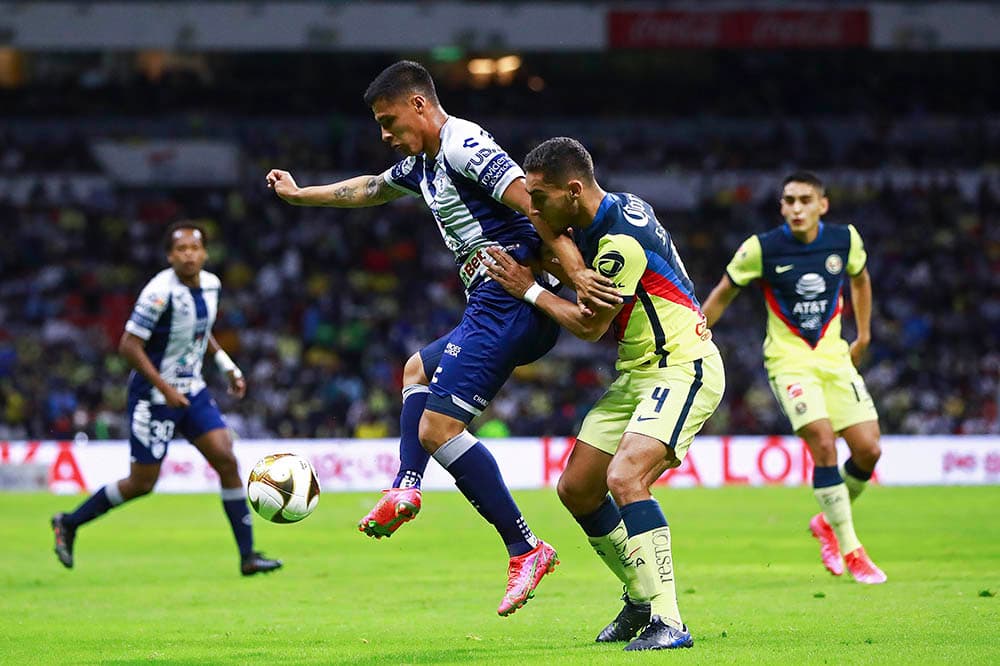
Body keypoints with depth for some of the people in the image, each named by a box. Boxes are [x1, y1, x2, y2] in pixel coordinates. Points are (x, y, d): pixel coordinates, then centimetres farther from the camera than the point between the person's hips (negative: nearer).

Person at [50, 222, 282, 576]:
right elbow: (129, 345, -21)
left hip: (191, 391, 7)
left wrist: (227, 365, 12)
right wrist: (165, 389, -23)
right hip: (153, 397, -7)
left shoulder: (211, 284, 2)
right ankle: (69, 523, 22)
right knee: (142, 483, 1)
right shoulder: (160, 292, -23)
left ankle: (248, 555, -1)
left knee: (227, 461, -5)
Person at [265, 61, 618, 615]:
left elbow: (534, 202, -23)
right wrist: (299, 195, 51)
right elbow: (371, 189, 41)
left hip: (509, 299, -11)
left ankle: (525, 549, -16)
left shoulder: (463, 145, -12)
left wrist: (577, 271, -33)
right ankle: (406, 488, 19)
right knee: (418, 370, 33)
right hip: (495, 307, 11)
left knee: (437, 427, -16)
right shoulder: (422, 163, 20)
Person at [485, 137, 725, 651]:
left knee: (624, 477, -28)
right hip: (637, 373, 10)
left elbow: (591, 325, -14)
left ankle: (667, 622, -28)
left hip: (682, 368, -10)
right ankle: (641, 598, 25)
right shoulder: (615, 210, 5)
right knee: (576, 489, 8)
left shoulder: (622, 240, -23)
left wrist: (529, 290, -3)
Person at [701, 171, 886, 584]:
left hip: (834, 355, 4)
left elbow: (859, 278, 19)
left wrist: (863, 336, 18)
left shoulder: (845, 239, -3)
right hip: (788, 358, -4)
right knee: (823, 443, -21)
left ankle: (828, 522, 25)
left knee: (868, 450, -4)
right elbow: (723, 294, 1)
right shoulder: (761, 248, -13)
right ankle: (850, 551, -12)